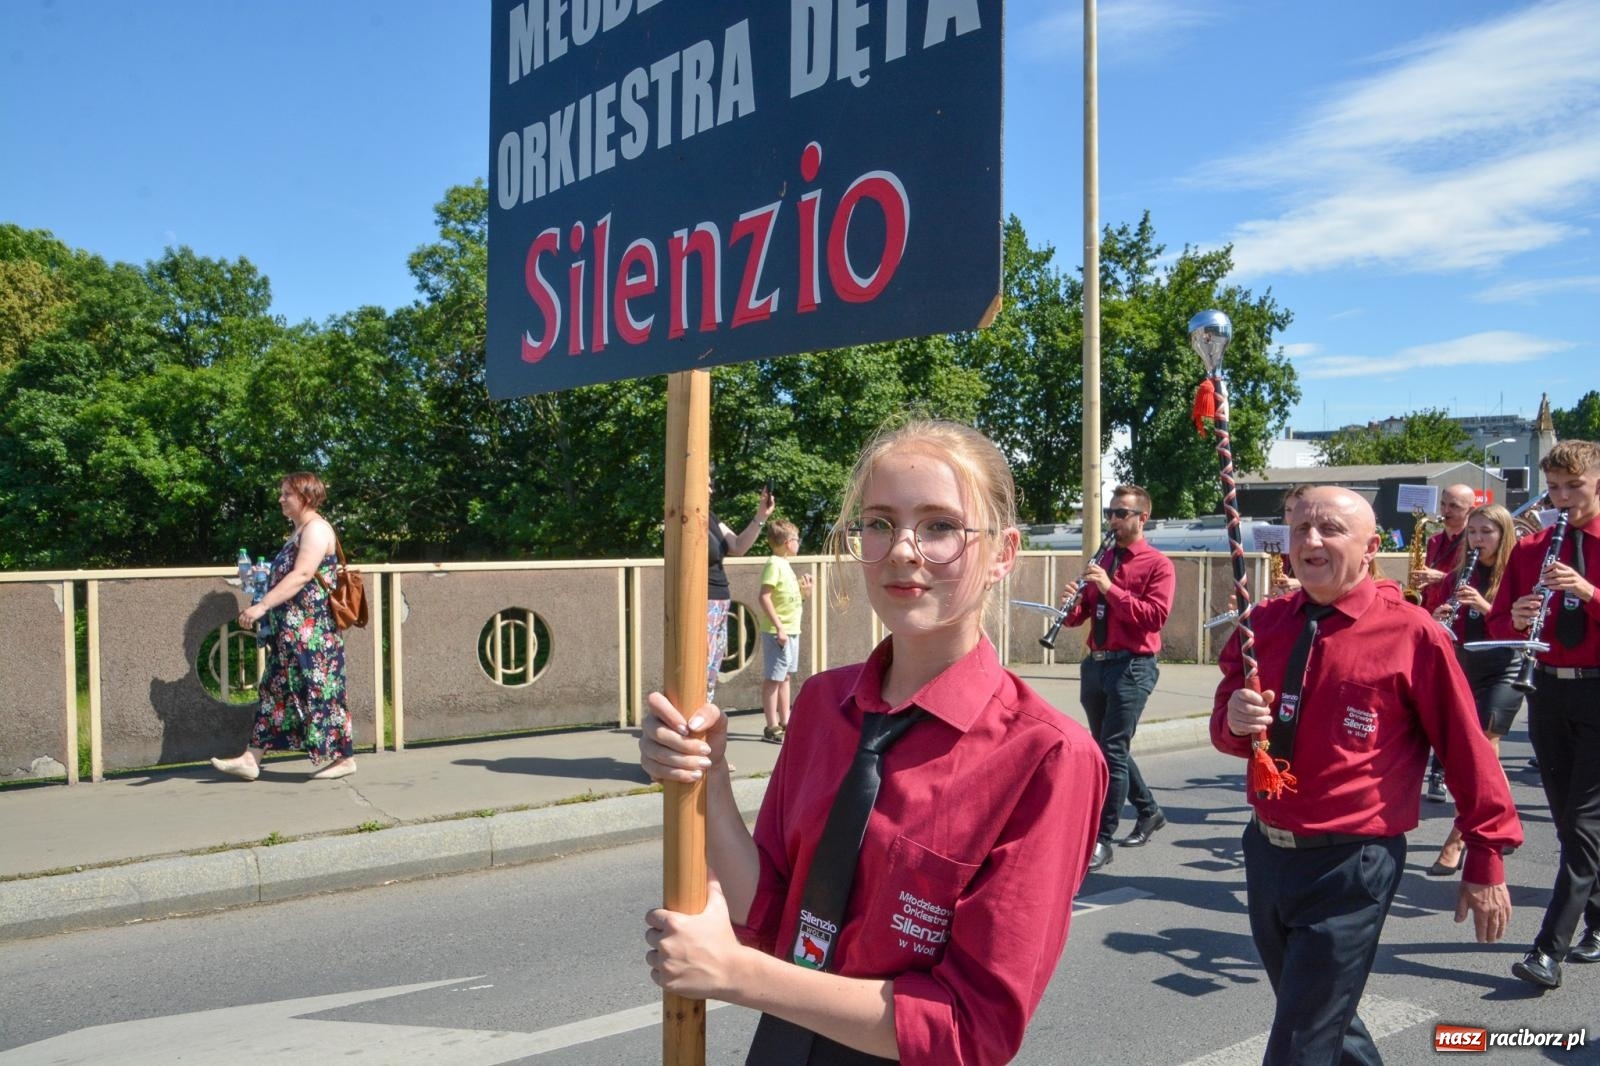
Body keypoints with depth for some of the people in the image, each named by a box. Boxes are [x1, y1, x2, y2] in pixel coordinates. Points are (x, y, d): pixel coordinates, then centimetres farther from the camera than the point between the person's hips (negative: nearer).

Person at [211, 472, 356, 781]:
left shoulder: (317, 528, -12)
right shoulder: (299, 531, 18)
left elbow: (301, 576, -23)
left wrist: (262, 606, -26)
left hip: (311, 630, -10)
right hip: (291, 630, 10)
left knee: (319, 691, -4)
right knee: (275, 689, 9)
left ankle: (343, 758, 5)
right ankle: (251, 759, 11)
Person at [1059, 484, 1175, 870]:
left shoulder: (1158, 564, -4)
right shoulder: (1102, 562, 16)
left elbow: (1155, 616, -17)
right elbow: (1080, 614, 14)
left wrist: (1111, 589, -22)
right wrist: (1072, 606, -9)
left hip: (1131, 667, -7)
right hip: (1095, 664, 8)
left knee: (1113, 751, -10)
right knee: (1108, 748, 16)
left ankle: (1102, 840, -5)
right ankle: (1149, 811, 35)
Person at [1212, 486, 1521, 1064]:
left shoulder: (1411, 633, -13)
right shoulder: (1265, 623, 2)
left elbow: (1466, 749, -7)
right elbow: (1225, 729, 10)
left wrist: (1485, 862, -3)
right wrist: (1233, 720, -14)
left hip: (1349, 869, -6)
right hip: (1266, 852, 6)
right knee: (1319, 1016, 25)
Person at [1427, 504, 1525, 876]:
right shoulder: (1461, 575, 7)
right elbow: (1452, 628, 11)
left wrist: (1485, 606, -26)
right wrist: (1439, 618, -12)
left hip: (1506, 671, -6)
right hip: (1468, 670, 6)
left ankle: (1455, 842, -13)